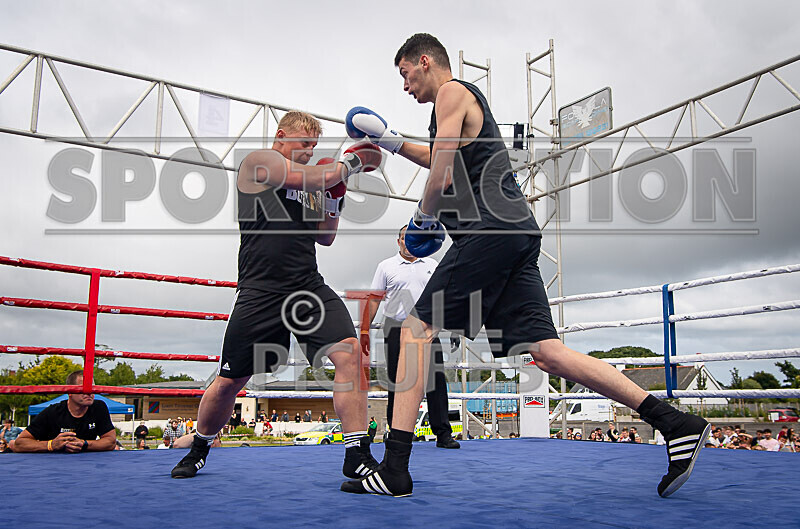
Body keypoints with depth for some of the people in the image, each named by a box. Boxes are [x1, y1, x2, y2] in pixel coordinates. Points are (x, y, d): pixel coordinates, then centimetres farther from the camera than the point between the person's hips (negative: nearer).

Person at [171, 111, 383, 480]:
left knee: (349, 353, -17)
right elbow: (317, 177, -14)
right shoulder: (259, 162, 0)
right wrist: (354, 160, 0)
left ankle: (357, 455, -12)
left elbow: (325, 237, 21)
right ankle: (198, 449, 33)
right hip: (261, 292, -5)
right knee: (230, 380, 6)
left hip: (310, 288, 5)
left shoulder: (307, 185, 21)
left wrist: (335, 194, 10)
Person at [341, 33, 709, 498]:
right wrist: (390, 141, 46)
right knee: (548, 352, 0)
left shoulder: (452, 91, 3)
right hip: (517, 234, 9)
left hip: (489, 230, -9)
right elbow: (446, 160, 48)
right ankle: (675, 423, -3)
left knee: (417, 329, -6)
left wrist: (424, 219, 8)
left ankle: (395, 469, -6)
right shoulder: (469, 100, 32)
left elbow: (440, 176, -8)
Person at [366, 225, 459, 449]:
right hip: (396, 331, -1)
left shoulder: (432, 265, 12)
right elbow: (374, 300, 5)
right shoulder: (386, 267, 5)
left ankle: (443, 434, -1)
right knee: (397, 383, 4)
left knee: (437, 381, -5)